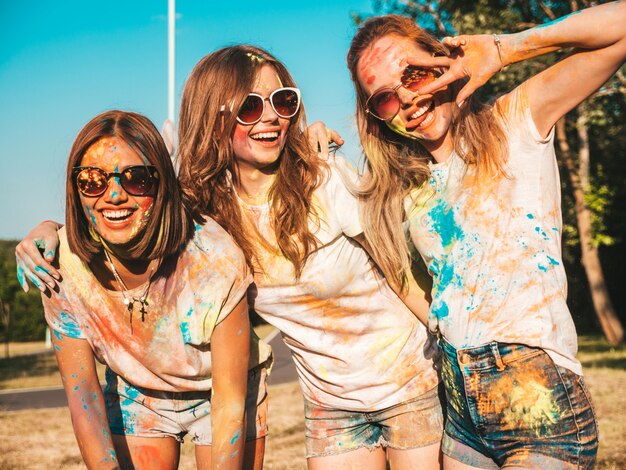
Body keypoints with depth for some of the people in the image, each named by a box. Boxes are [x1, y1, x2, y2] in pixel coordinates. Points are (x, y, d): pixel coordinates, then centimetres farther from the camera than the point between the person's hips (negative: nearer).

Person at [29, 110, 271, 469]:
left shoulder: (215, 260, -33)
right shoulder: (62, 265, -24)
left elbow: (230, 406, -26)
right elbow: (80, 388, -17)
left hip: (220, 391, -2)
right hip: (135, 396, 2)